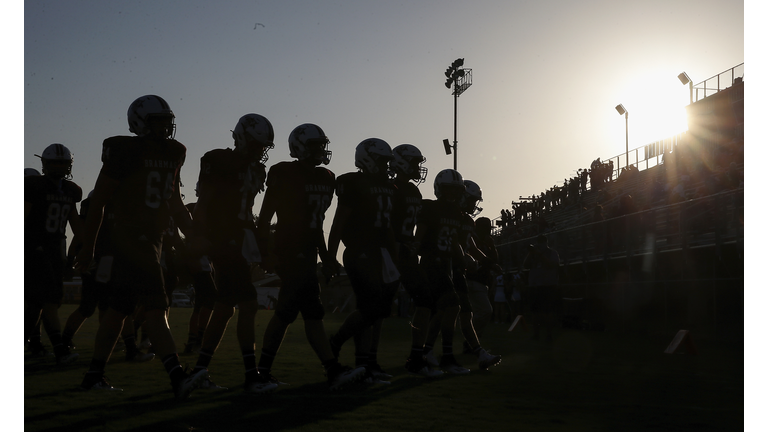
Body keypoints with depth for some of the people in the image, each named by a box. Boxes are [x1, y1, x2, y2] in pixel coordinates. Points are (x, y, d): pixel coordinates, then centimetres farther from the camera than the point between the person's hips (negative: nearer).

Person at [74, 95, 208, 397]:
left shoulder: (173, 154, 12)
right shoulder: (125, 152, -10)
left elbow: (175, 203, 21)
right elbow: (98, 202, -5)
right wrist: (87, 248, -3)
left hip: (152, 239, 8)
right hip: (130, 237, -8)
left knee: (118, 309, 14)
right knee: (156, 310, -15)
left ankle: (94, 375, 24)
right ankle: (177, 378, -20)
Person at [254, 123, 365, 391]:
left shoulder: (326, 178, 14)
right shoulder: (284, 175, -9)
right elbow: (264, 218, -7)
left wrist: (325, 256, 18)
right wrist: (264, 254, -13)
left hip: (307, 254, 8)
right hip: (289, 253, -8)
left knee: (285, 313, 7)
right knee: (312, 314, -10)